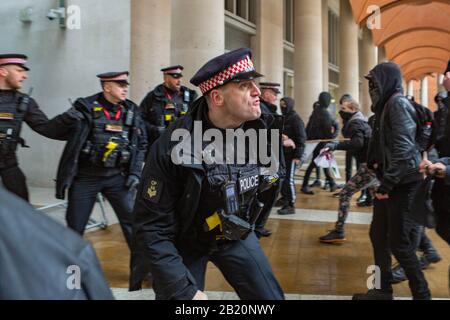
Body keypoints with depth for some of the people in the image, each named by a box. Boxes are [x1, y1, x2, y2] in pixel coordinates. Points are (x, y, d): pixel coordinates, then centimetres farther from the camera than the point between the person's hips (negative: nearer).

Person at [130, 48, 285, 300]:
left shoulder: (263, 128, -16)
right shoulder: (173, 148, -29)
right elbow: (152, 229, -25)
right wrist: (185, 290, -27)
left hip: (237, 235, 4)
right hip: (183, 244, -3)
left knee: (271, 296, 5)